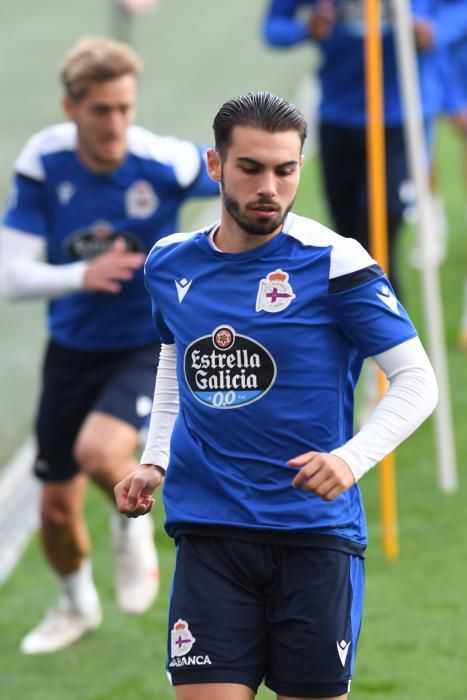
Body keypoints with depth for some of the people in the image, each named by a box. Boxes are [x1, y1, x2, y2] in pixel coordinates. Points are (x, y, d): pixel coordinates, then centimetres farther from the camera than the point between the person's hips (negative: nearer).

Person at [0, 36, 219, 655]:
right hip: (73, 347, 3)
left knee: (99, 451, -32)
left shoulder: (165, 163, -23)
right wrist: (82, 275, -33)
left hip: (151, 343, -3)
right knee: (57, 509, 10)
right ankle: (76, 605, 43)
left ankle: (134, 523, 5)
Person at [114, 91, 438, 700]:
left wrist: (350, 460, -21)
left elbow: (417, 381, -6)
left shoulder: (334, 262, -7)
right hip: (209, 531, 3)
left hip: (317, 531, -3)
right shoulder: (170, 265, 7)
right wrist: (153, 464, 12)